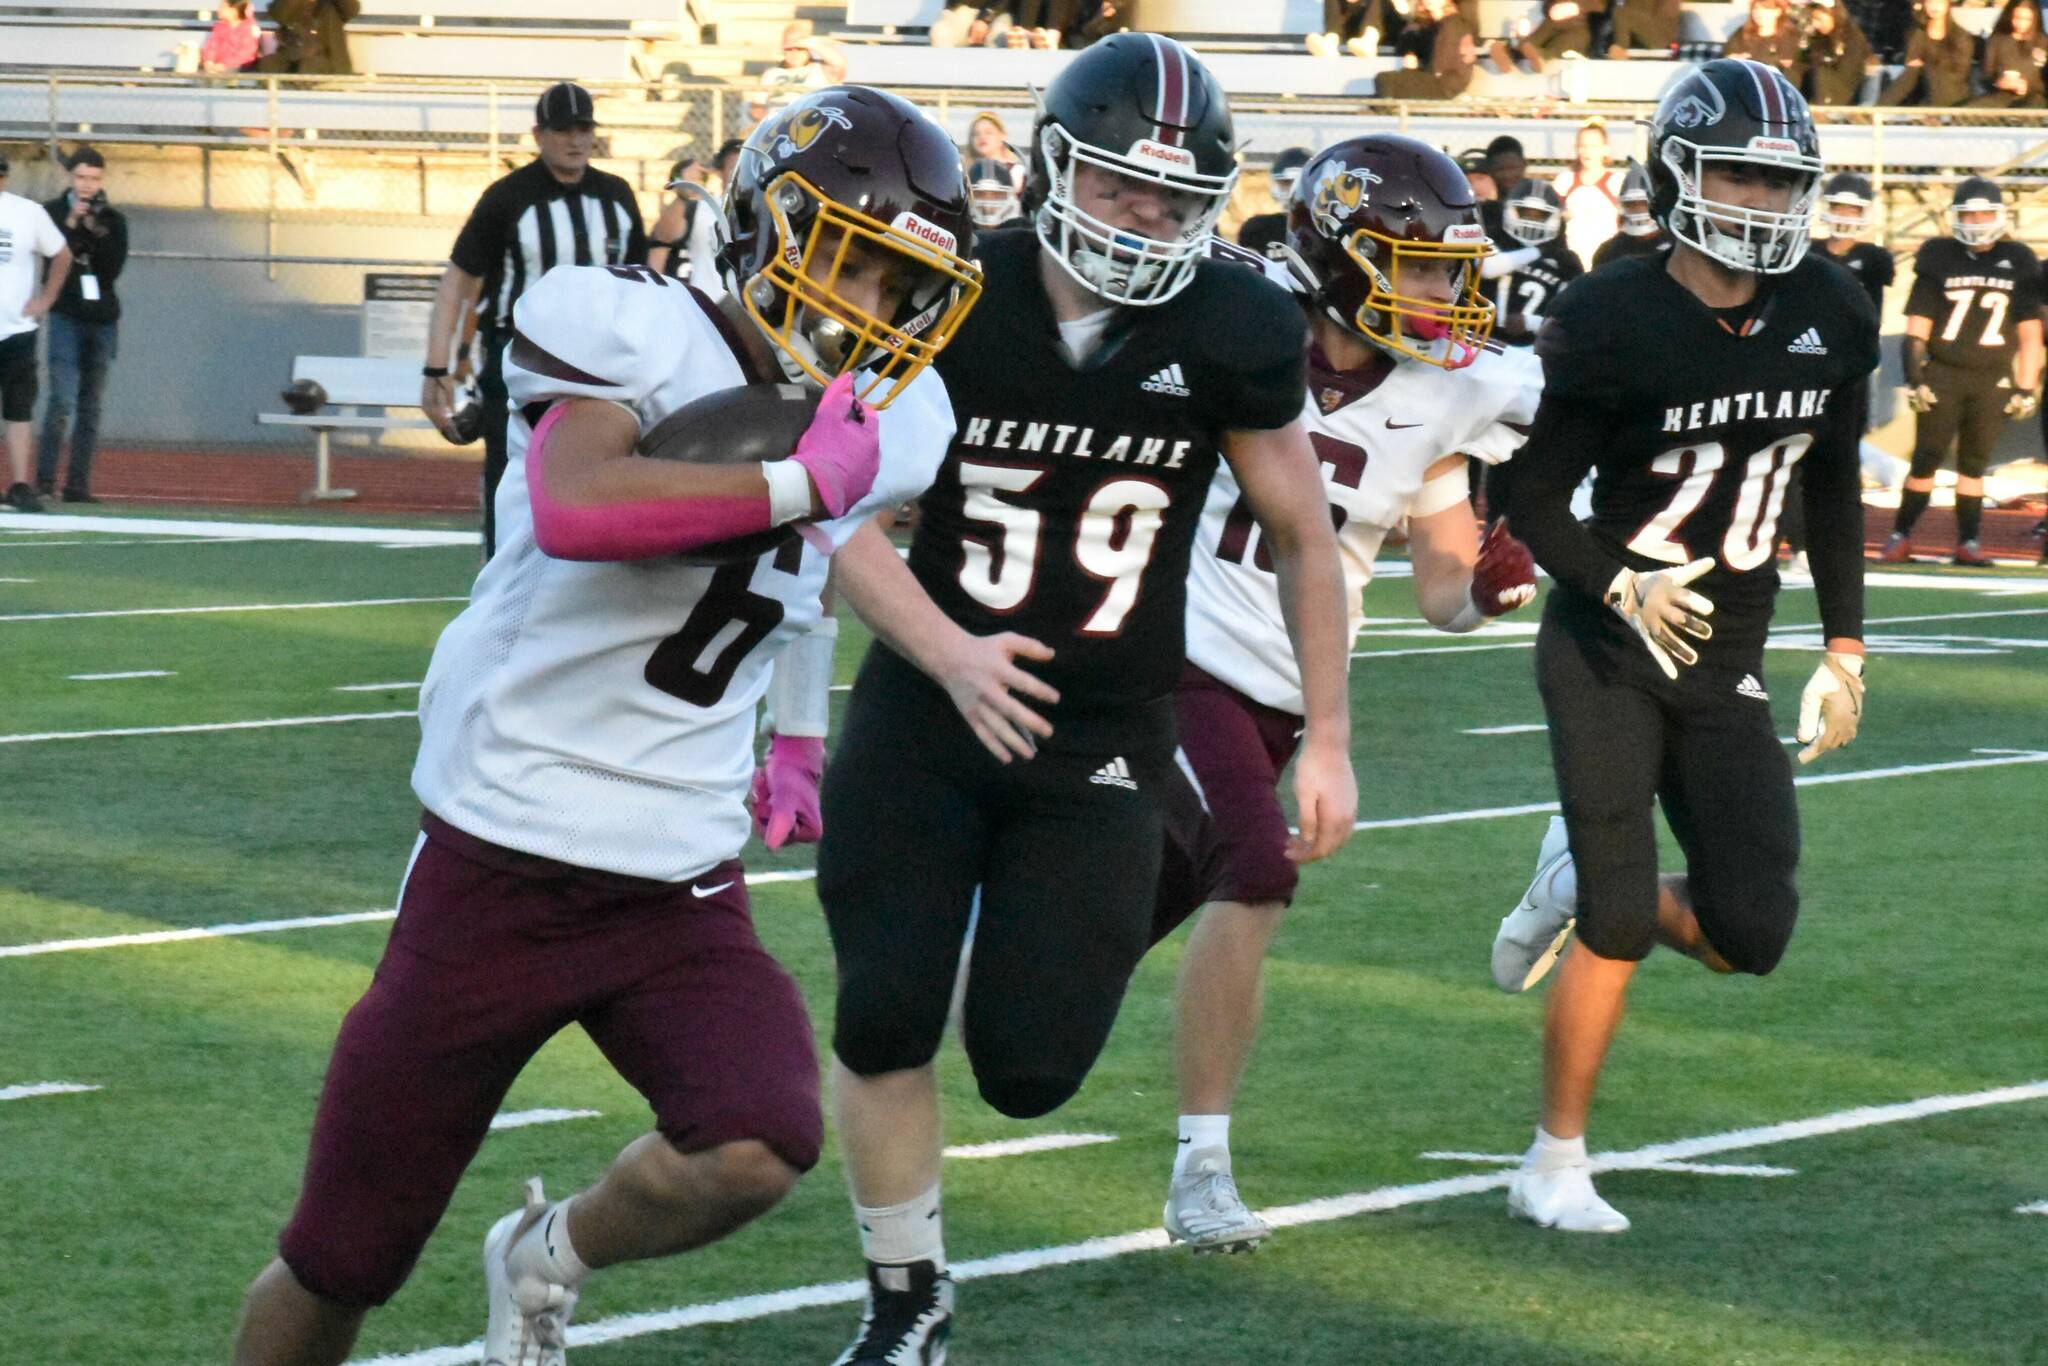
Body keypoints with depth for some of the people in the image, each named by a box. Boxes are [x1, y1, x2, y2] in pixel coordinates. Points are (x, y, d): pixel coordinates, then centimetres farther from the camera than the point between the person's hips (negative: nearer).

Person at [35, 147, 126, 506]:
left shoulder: (114, 220, 8)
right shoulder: (52, 213, 2)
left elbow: (112, 270, -2)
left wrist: (95, 233, -13)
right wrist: (71, 224, -14)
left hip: (103, 318, 3)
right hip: (66, 317, -3)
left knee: (91, 406, 4)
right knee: (62, 400, -13)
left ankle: (78, 483, 6)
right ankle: (44, 480, -12)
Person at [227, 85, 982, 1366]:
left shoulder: (881, 428, 5)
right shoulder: (640, 333, -16)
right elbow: (575, 510, -36)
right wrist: (802, 478, -28)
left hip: (683, 890, 5)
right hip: (501, 864, -4)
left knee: (755, 1152, -23)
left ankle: (550, 1260, 8)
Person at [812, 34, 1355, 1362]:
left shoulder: (1232, 332, -8)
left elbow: (1304, 537, 5)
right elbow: (849, 517, -9)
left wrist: (1329, 740, 6)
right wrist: (950, 654, -25)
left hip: (1103, 742, 0)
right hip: (929, 709, 0)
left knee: (1029, 1066, -7)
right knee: (885, 1016, -6)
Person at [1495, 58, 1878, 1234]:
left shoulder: (1832, 319, 1)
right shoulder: (1614, 325, -14)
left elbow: (1834, 489, 14)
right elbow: (1533, 499, -8)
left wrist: (1845, 650, 11)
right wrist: (1622, 586, -25)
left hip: (1725, 666, 5)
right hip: (1606, 653, -5)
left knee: (1750, 934, -3)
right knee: (1618, 925, -9)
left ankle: (1586, 886, 28)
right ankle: (1557, 1167, 7)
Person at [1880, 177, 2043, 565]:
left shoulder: (2017, 263, 5)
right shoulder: (1939, 260, -1)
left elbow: (2030, 333, 8)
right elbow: (1916, 328, 0)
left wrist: (2027, 388, 4)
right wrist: (1915, 378, -7)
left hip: (1992, 380, 2)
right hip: (1942, 374, -2)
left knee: (1974, 463, 7)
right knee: (1927, 458, -2)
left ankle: (1968, 542, 11)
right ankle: (1901, 535, 5)